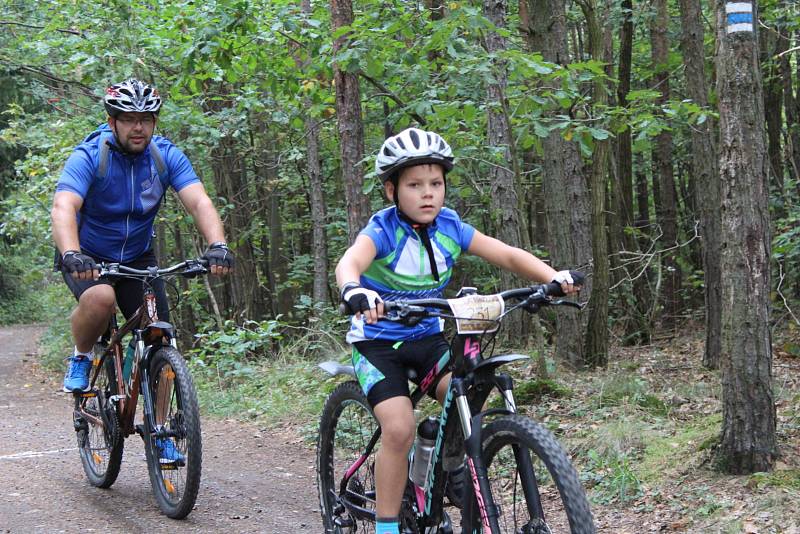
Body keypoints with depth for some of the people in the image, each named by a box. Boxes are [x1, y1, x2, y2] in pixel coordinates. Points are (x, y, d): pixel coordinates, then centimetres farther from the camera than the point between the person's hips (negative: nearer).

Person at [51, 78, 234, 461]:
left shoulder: (166, 156, -12)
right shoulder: (89, 157, -22)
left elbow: (198, 202, -24)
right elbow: (63, 207, -37)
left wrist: (217, 246, -44)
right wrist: (71, 254, -57)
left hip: (138, 258, 4)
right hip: (88, 258, -4)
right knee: (100, 298, -37)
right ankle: (80, 358, -6)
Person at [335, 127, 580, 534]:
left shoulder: (450, 228, -8)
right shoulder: (383, 231, -21)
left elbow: (508, 255, -12)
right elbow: (349, 261, -41)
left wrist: (553, 277, -30)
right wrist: (354, 290, -65)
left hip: (427, 337, 4)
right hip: (378, 341, -4)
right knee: (399, 428, -22)